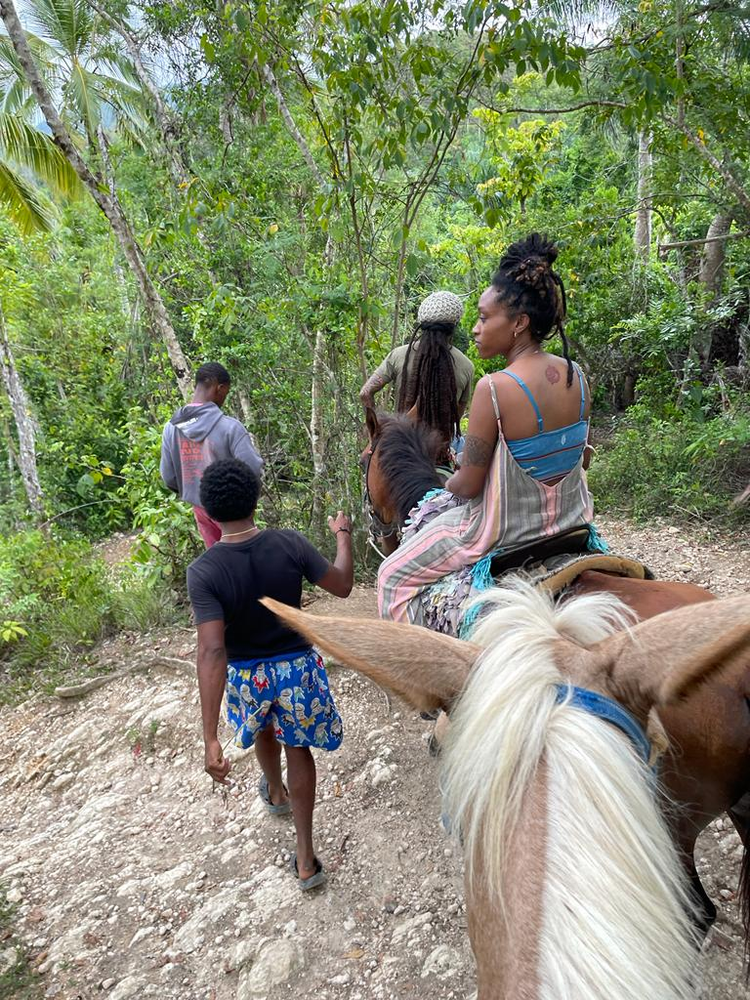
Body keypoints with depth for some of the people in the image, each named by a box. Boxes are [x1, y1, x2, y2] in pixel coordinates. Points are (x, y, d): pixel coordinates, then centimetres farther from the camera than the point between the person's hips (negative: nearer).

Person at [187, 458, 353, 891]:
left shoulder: (203, 572, -25)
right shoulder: (290, 544, -21)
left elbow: (212, 651, -32)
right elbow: (342, 586, -8)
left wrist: (210, 738, -30)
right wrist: (344, 535, 10)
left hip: (247, 676, 1)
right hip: (298, 666, 0)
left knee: (265, 729, 34)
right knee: (298, 748, 21)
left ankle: (276, 792, 64)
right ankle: (305, 857, 27)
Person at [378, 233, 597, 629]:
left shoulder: (494, 388, -28)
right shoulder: (577, 376, -6)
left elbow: (468, 486, -21)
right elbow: (579, 456, 7)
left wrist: (451, 482, 1)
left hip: (505, 532, -8)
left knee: (394, 578, 13)